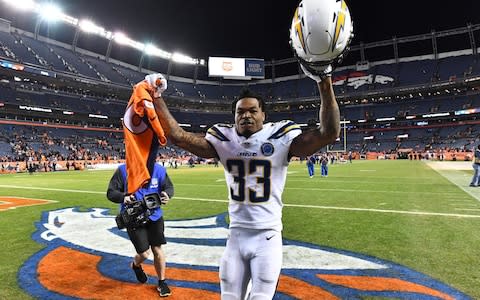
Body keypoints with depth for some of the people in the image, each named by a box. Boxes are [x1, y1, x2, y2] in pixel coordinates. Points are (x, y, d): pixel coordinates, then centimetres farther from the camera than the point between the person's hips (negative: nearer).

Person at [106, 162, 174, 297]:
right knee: (144, 253, 0)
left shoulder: (158, 170, -10)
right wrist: (123, 197, -31)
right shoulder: (123, 170, -15)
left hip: (154, 216, 2)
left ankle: (162, 282, 33)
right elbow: (111, 192, -10)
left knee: (157, 249, 10)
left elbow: (169, 186, 1)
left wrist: (167, 194, -23)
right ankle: (136, 265, 40)